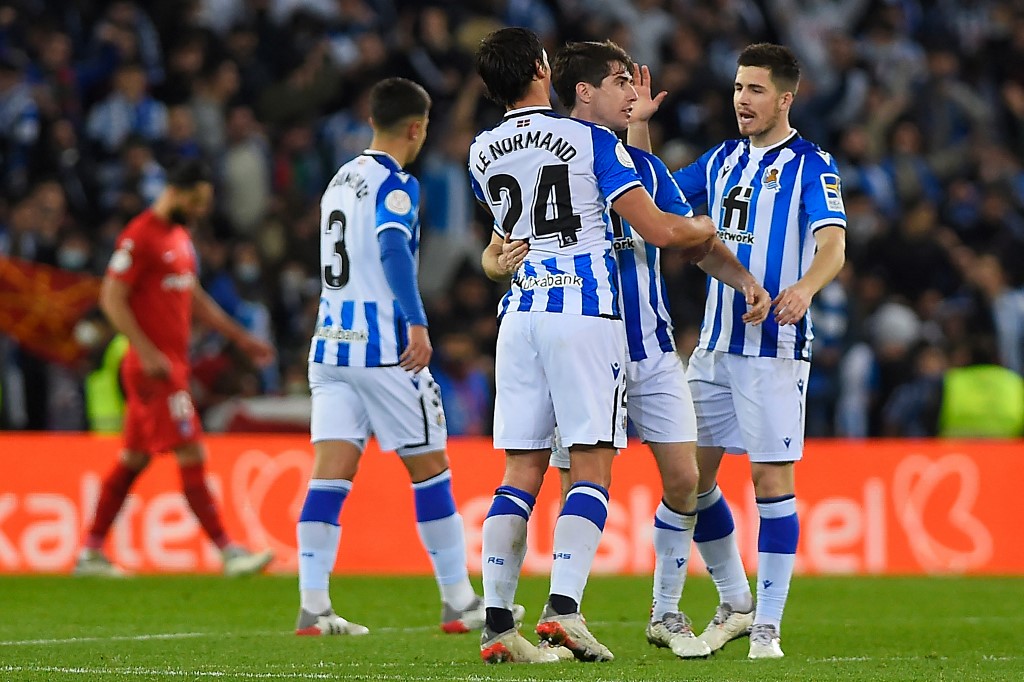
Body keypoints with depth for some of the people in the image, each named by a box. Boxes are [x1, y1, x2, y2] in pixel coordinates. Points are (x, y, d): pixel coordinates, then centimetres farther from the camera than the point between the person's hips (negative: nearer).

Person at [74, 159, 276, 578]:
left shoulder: (180, 237, 17)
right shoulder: (140, 237, -13)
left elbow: (195, 299, 26)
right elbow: (112, 299, -16)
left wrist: (241, 339, 22)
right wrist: (149, 354, -22)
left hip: (172, 364, 10)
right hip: (154, 366, -10)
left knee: (134, 459, 11)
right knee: (191, 456, -10)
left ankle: (91, 553, 16)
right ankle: (228, 553, -10)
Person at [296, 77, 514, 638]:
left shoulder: (341, 179, 17)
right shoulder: (395, 184, -9)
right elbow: (392, 249, -27)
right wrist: (417, 323, -35)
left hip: (330, 343, 7)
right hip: (383, 349, -7)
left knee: (330, 475, -1)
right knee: (430, 469, 4)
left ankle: (313, 607, -11)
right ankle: (459, 603, 10)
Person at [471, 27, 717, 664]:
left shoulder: (483, 153, 10)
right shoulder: (590, 139, -4)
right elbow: (658, 230, -6)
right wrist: (705, 227, 15)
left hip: (520, 317, 5)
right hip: (585, 312, -4)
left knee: (520, 472, 5)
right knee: (593, 469, -4)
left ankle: (497, 623, -3)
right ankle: (563, 608, -19)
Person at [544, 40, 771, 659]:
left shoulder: (644, 163, 12)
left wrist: (743, 278, -3)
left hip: (653, 347, 5)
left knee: (683, 478, 1)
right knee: (580, 487, -6)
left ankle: (667, 613, 15)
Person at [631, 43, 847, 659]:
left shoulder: (812, 164, -5)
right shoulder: (723, 161, 15)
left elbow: (833, 247, -16)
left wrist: (805, 287, -37)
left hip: (776, 347, -6)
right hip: (715, 343, 6)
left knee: (772, 479, -7)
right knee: (693, 475, 6)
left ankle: (768, 625, -1)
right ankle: (736, 604, 21)